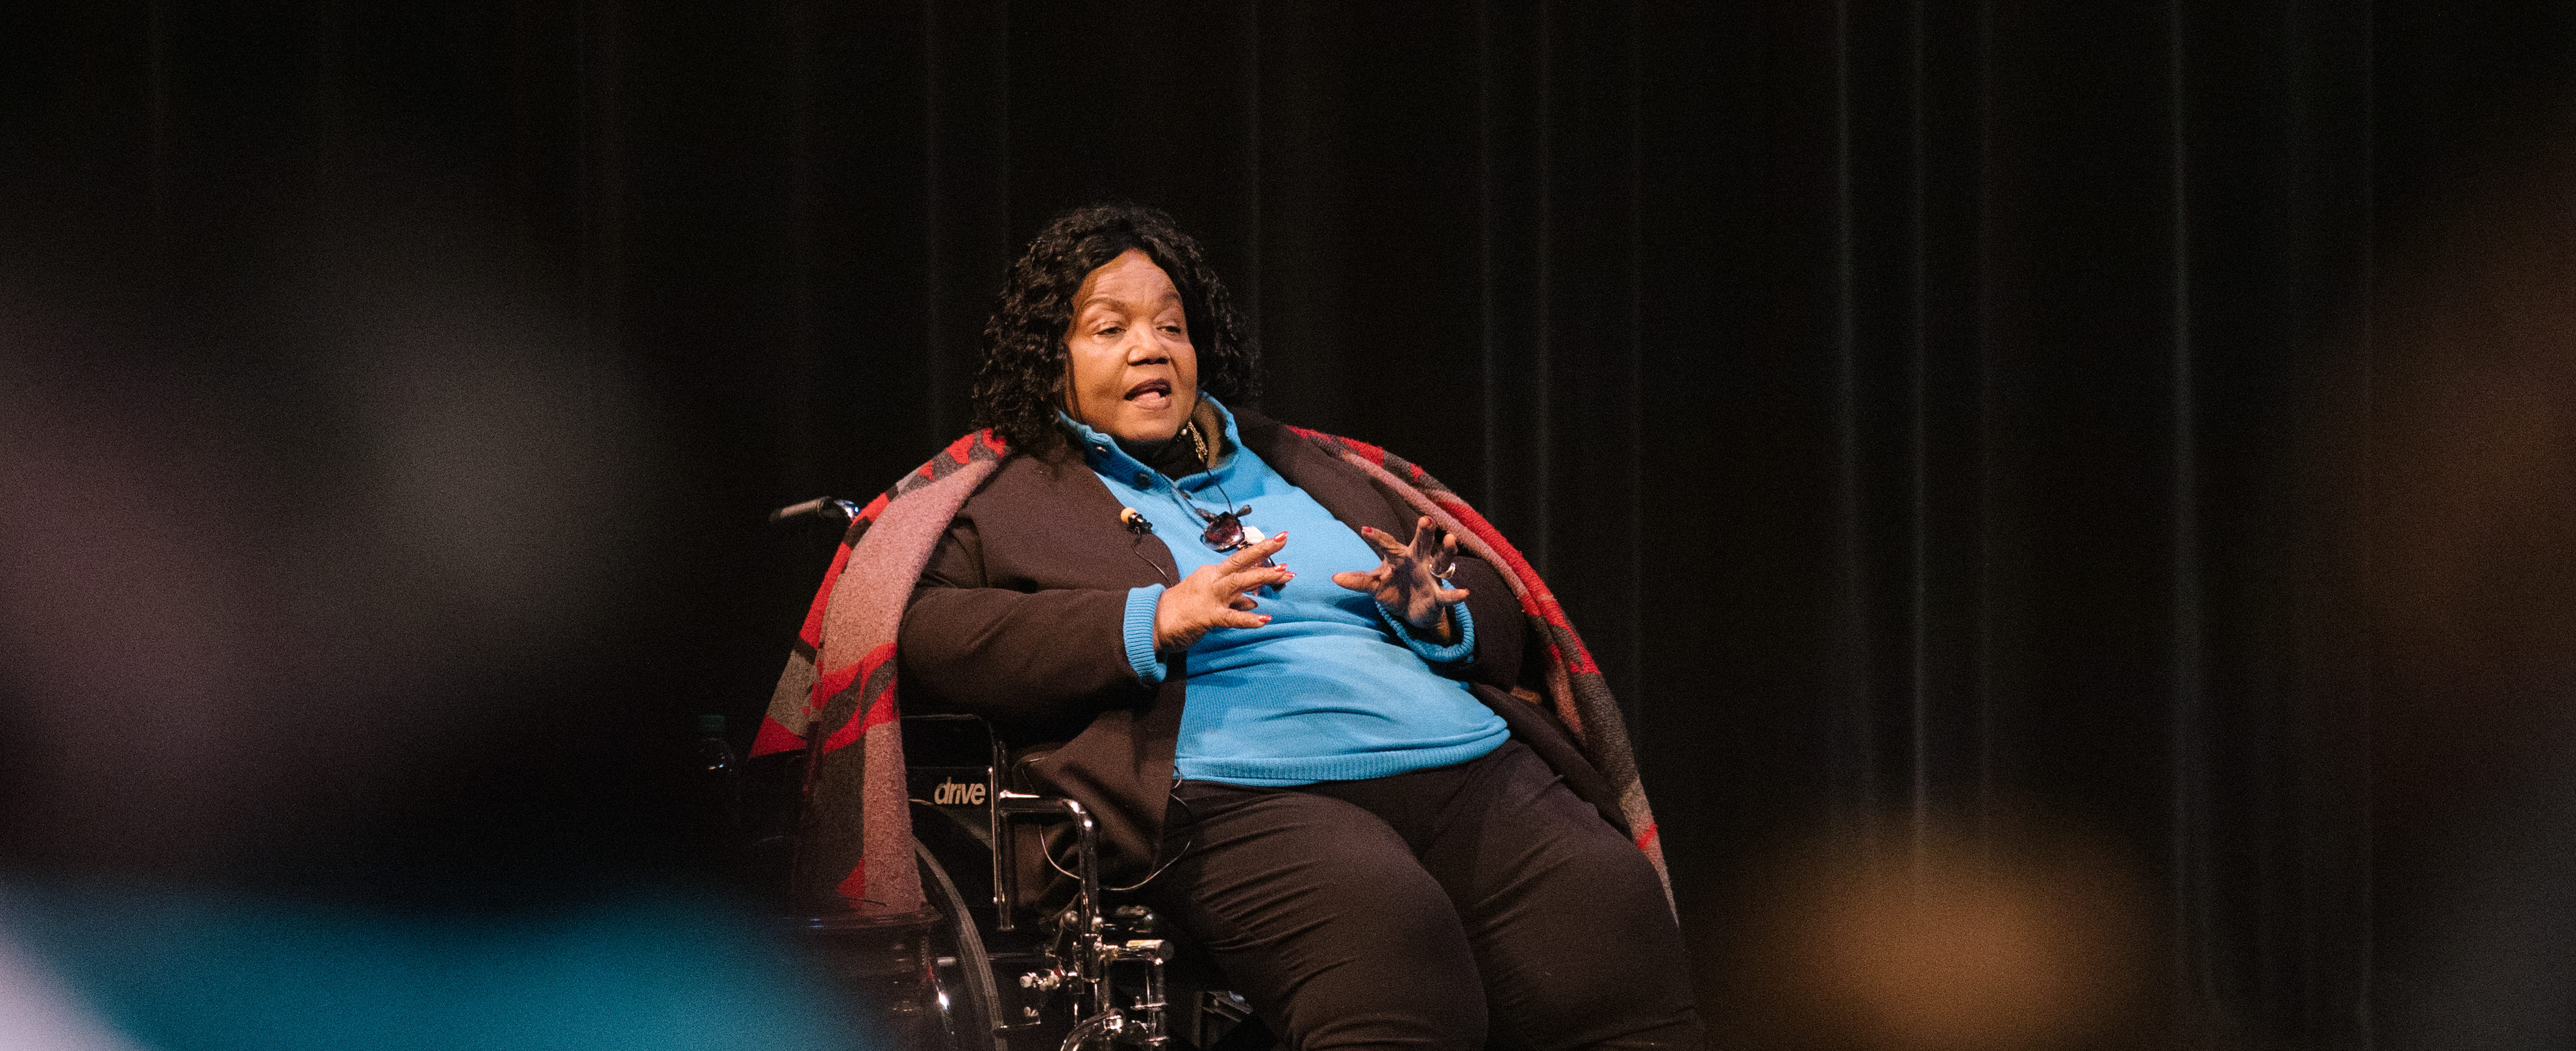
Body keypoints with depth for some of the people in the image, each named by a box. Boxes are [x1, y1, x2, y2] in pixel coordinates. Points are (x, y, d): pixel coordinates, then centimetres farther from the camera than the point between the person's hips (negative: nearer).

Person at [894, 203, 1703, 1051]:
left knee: (1609, 900, -26)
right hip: (1243, 794, -5)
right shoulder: (1017, 500, 18)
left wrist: (1439, 614, 5)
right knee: (1385, 922, -38)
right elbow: (922, 640, -3)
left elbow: (1502, 622, 32)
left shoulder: (1289, 463, 32)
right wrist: (1153, 622, -12)